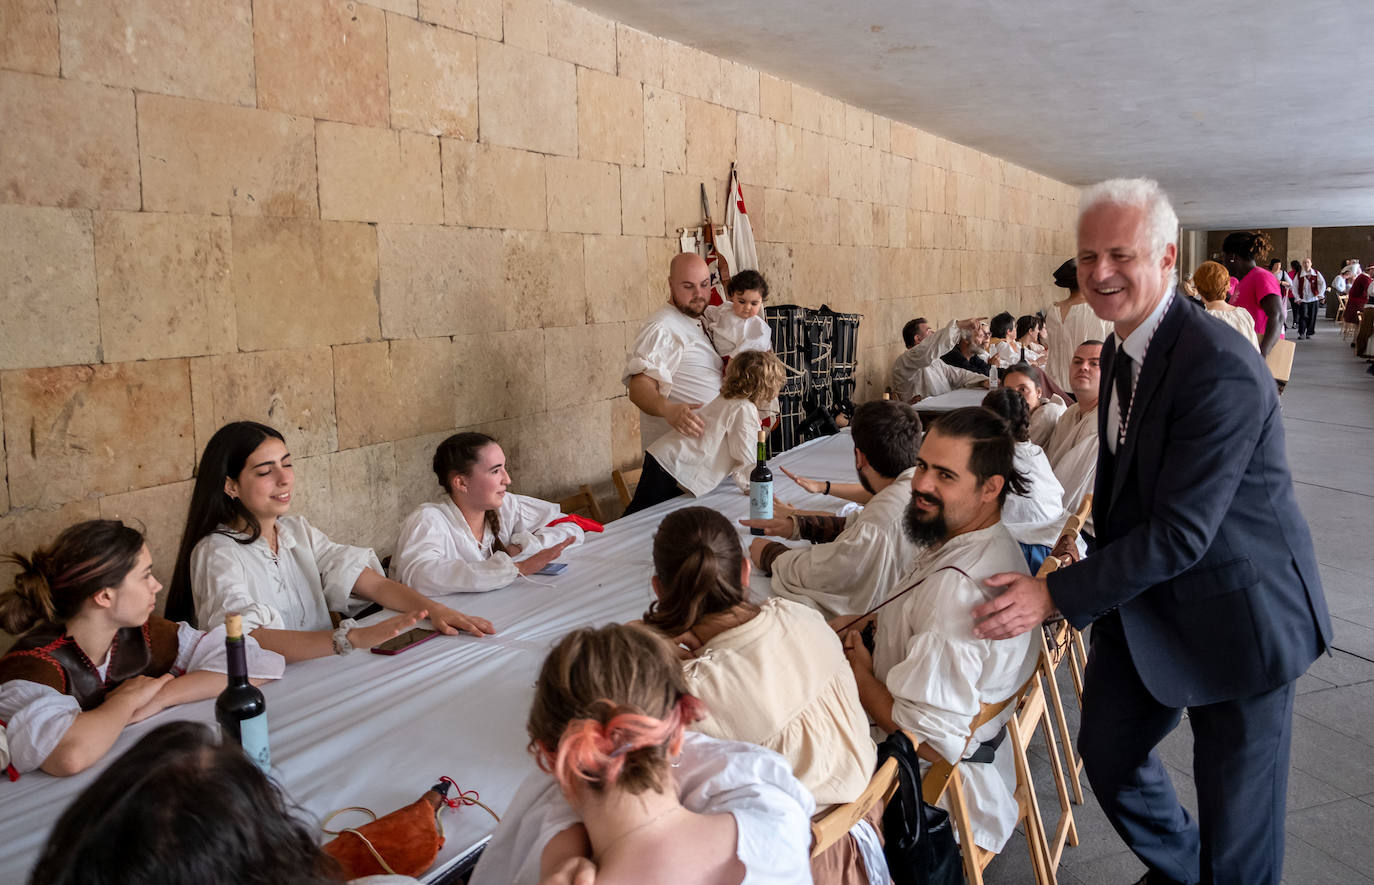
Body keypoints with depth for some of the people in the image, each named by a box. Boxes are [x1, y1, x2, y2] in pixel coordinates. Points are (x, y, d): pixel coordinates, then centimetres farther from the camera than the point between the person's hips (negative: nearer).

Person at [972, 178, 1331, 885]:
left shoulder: (1221, 369, -27)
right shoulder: (1120, 351, 2)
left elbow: (1180, 533, -29)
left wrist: (1056, 594, -27)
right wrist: (1099, 573, 13)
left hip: (1233, 616, -8)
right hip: (1143, 604, 8)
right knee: (1107, 752, 19)